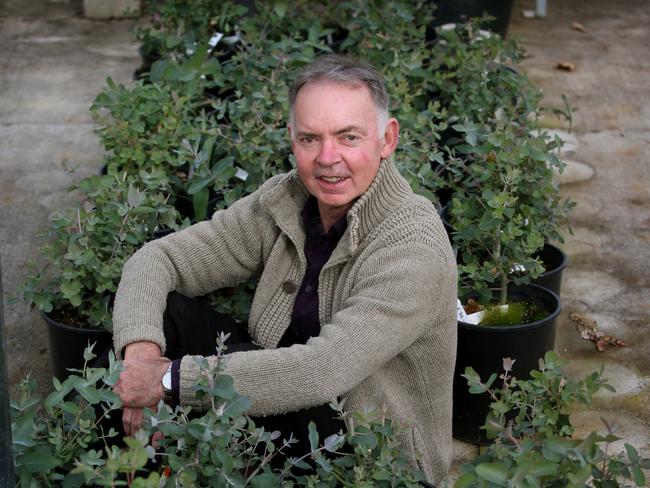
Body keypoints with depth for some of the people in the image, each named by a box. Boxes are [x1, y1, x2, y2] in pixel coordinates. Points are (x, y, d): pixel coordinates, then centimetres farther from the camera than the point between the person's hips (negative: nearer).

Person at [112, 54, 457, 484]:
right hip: (285, 398, 6)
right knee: (163, 313, -11)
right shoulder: (284, 202, -7)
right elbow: (159, 259, -5)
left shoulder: (414, 246, -26)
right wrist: (141, 350, -25)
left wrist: (170, 379, -31)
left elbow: (323, 371, -35)